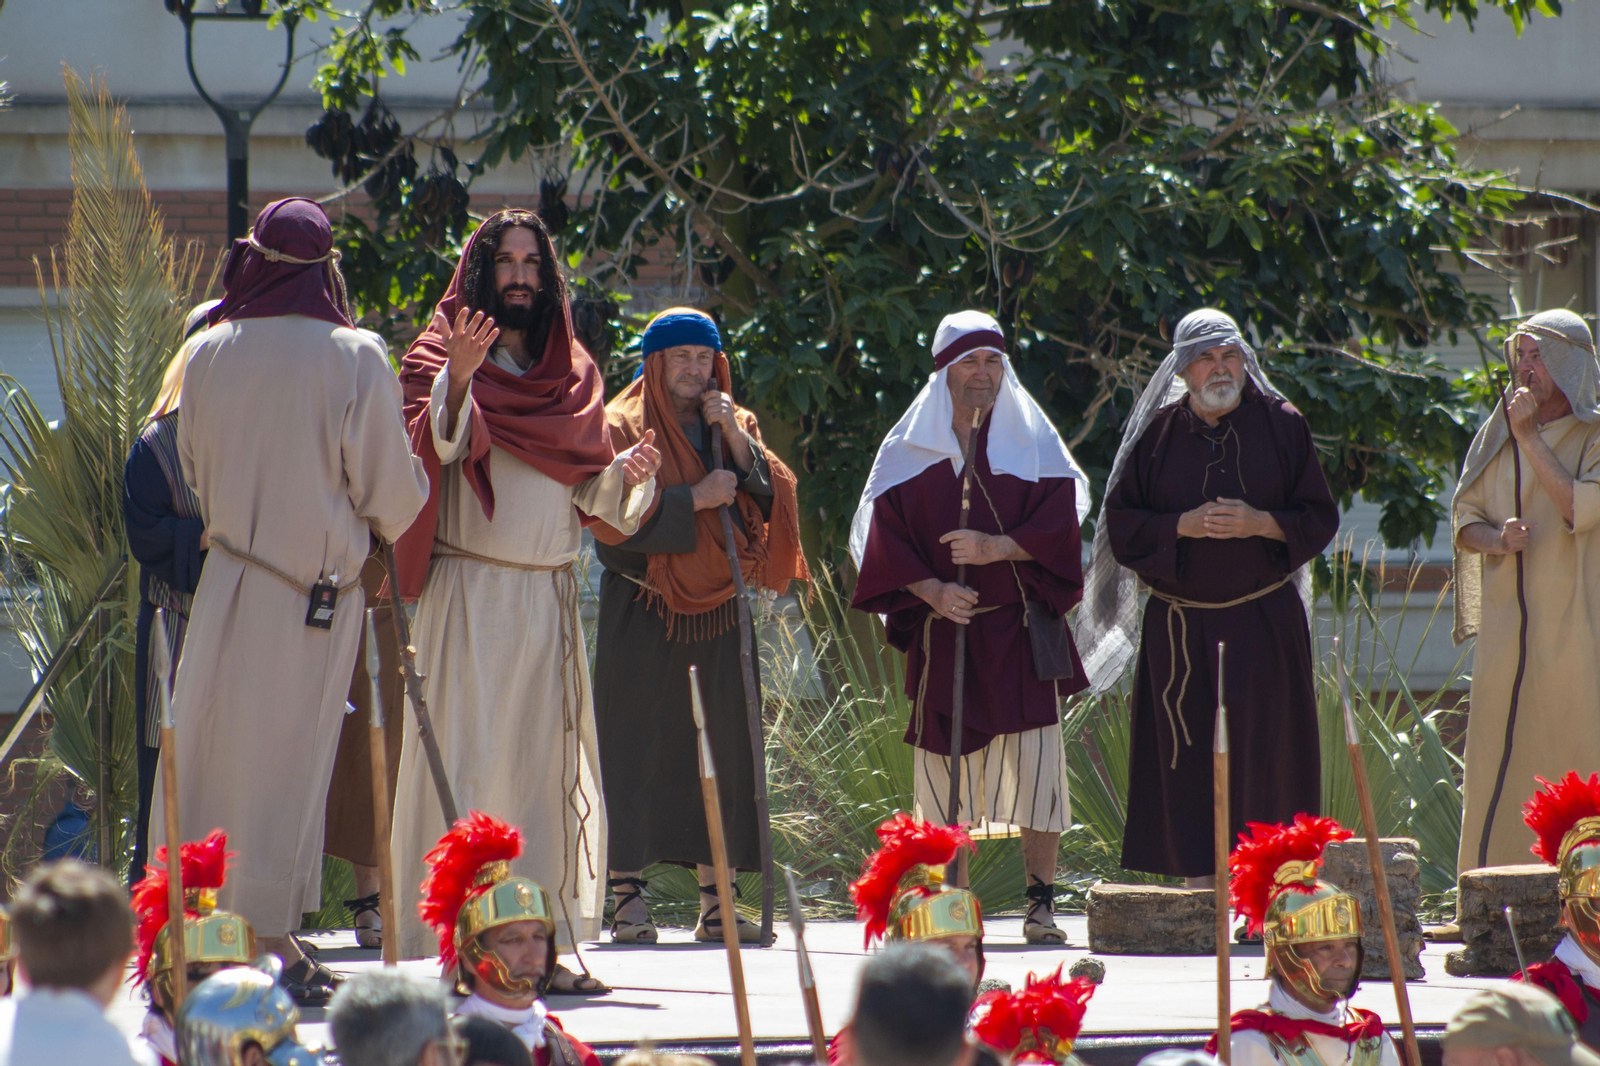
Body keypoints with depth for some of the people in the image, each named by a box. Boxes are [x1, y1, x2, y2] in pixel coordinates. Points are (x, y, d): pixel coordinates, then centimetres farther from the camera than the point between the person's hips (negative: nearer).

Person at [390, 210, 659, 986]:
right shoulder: (440, 358, 1)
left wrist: (627, 475, -7)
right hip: (470, 593, -5)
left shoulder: (570, 374, 16)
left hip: (550, 595, 5)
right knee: (468, 760, -9)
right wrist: (458, 379, -34)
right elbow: (431, 446, -18)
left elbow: (591, 492, 15)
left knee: (548, 766, 5)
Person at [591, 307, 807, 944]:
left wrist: (736, 441, -8)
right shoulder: (622, 427, 2)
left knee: (723, 747, 2)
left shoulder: (735, 425, 16)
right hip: (643, 610, -4)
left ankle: (715, 903, 5)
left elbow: (773, 498, 3)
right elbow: (612, 515, -11)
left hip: (719, 605, 4)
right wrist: (694, 499, -13)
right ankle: (627, 898, -5)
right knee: (637, 748, -6)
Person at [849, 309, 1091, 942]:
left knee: (1034, 763, -10)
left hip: (1020, 629, -1)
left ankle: (1041, 903, -8)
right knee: (944, 760, 0)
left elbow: (1059, 521, -1)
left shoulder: (1031, 440, 7)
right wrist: (929, 589, -12)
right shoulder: (910, 448, 8)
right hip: (941, 630, 1)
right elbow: (885, 534, 4)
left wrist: (998, 548, -17)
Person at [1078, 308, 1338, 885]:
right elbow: (1121, 521, 5)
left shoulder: (1280, 425, 4)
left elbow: (1319, 518, 4)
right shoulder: (1158, 433, 5)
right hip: (1180, 626, 1)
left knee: (1260, 749, -4)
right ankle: (1200, 884, 1)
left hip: (1264, 621, -1)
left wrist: (1260, 524, -13)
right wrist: (1183, 526, -11)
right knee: (1186, 756, -2)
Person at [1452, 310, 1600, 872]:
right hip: (1506, 628, 4)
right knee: (1497, 767, -1)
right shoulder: (1497, 435, 13)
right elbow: (1464, 519, 12)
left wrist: (1531, 439, -14)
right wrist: (1498, 539, -10)